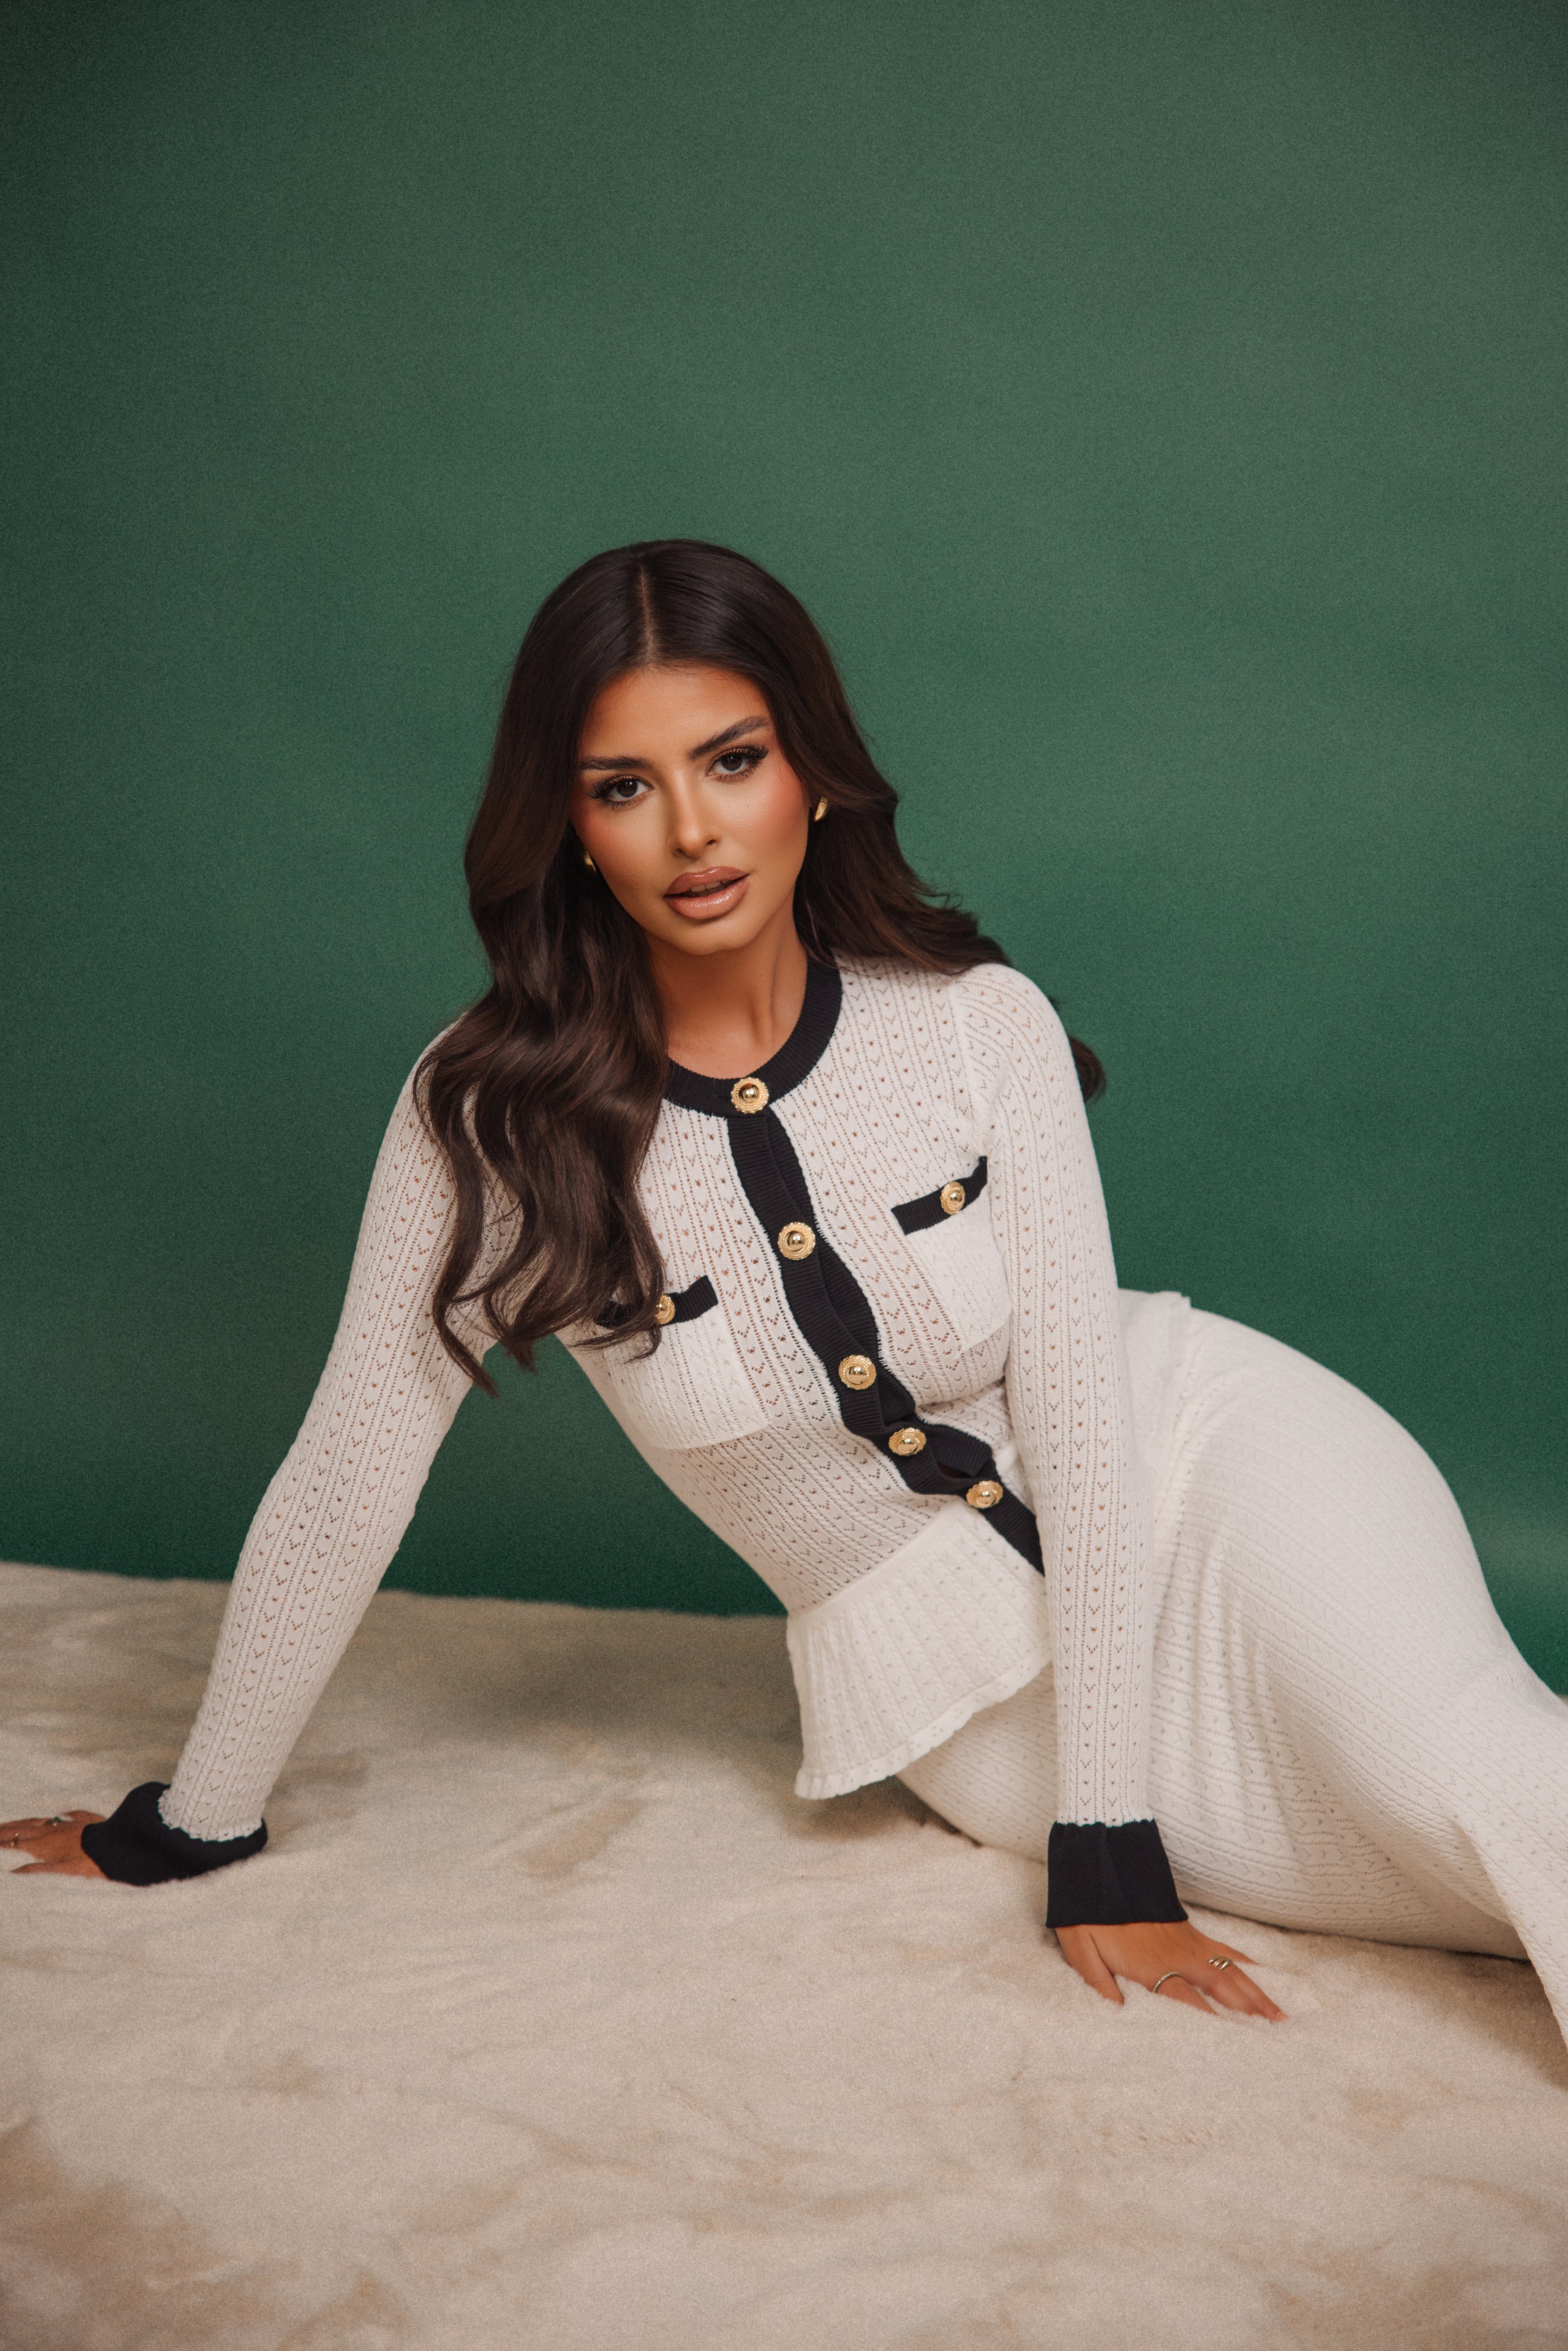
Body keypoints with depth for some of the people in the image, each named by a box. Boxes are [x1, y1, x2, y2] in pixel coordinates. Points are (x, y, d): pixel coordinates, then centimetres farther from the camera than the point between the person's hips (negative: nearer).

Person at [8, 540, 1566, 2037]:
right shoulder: (492, 1117, -15)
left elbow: (1085, 1424, -14)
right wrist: (191, 1825, 1)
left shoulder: (981, 1024, -14)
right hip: (963, 1687, 0)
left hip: (1199, 1458, 1)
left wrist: (1103, 1841, -18)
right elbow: (343, 1485, -7)